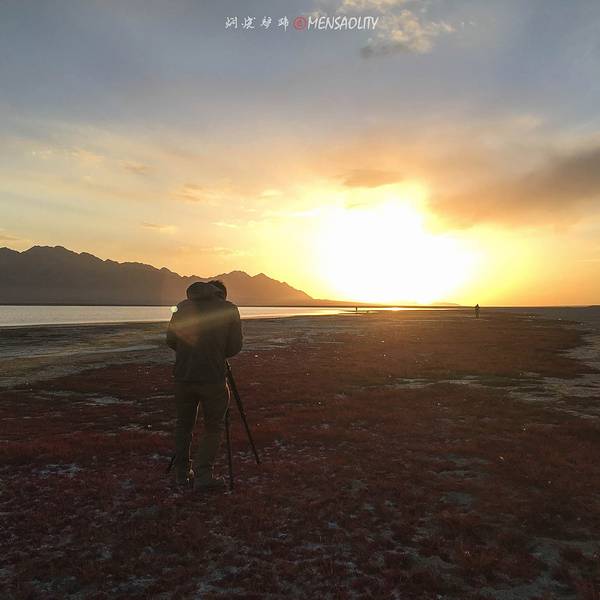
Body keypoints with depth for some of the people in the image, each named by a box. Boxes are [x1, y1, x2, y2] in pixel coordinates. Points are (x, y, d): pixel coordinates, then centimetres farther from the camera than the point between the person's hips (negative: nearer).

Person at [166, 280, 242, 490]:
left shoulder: (183, 306, 11)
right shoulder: (229, 309, 3)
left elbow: (170, 340, 9)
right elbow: (234, 347, 0)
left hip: (182, 376, 3)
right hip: (212, 378, -3)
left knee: (183, 424, 18)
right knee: (213, 427, 11)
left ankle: (182, 473, 26)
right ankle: (203, 475, 5)